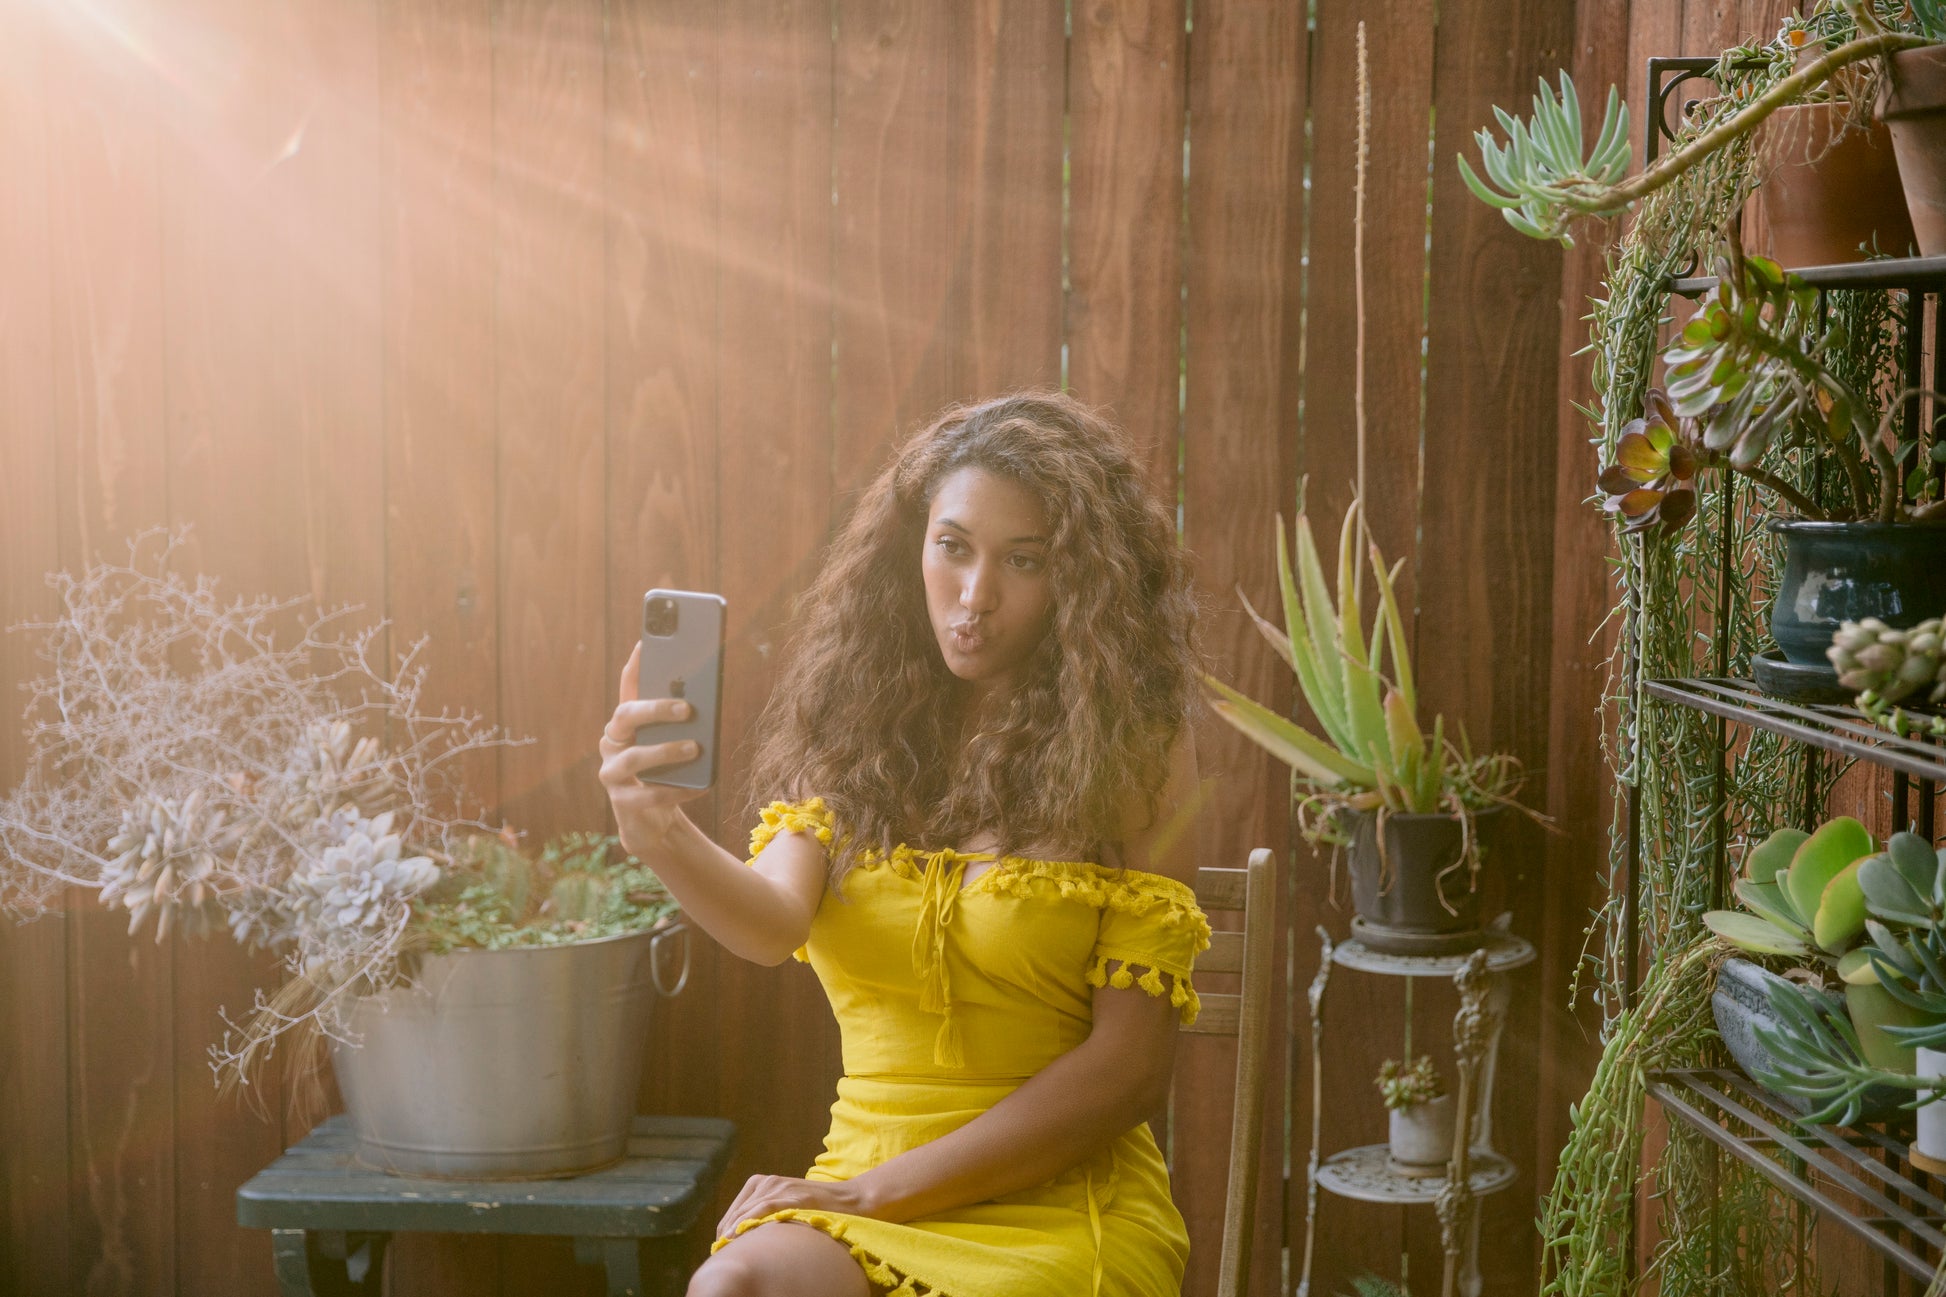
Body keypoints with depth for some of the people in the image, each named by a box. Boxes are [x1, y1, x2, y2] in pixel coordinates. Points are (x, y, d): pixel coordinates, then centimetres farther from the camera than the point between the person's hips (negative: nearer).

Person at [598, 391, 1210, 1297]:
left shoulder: (1134, 754, -2)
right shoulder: (855, 733, 7)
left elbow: (1130, 1066, -6)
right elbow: (773, 921, -11)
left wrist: (875, 1194, -10)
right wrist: (665, 841, -34)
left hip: (1061, 1199, -2)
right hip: (860, 1193, 2)